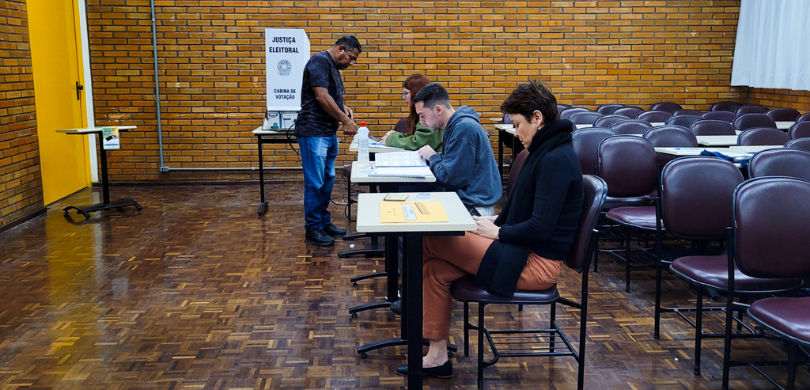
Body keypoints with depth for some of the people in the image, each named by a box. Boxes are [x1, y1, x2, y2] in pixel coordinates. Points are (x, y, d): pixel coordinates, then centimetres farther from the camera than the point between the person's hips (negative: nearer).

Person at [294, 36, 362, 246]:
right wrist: (345, 120, -17)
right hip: (314, 133, -10)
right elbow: (321, 97, -22)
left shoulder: (333, 66, 15)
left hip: (329, 133, 10)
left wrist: (343, 107, 6)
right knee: (315, 182, -5)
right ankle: (312, 230, 3)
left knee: (327, 180, 15)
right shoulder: (319, 61, -14)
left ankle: (324, 222, 25)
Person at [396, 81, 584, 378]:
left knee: (431, 241, -10)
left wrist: (496, 231, -11)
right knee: (436, 269, 0)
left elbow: (540, 227, -24)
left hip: (536, 264, -10)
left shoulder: (556, 159, -19)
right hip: (525, 251, 10)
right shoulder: (545, 151, 12)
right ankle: (437, 357, 6)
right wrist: (494, 221, 5)